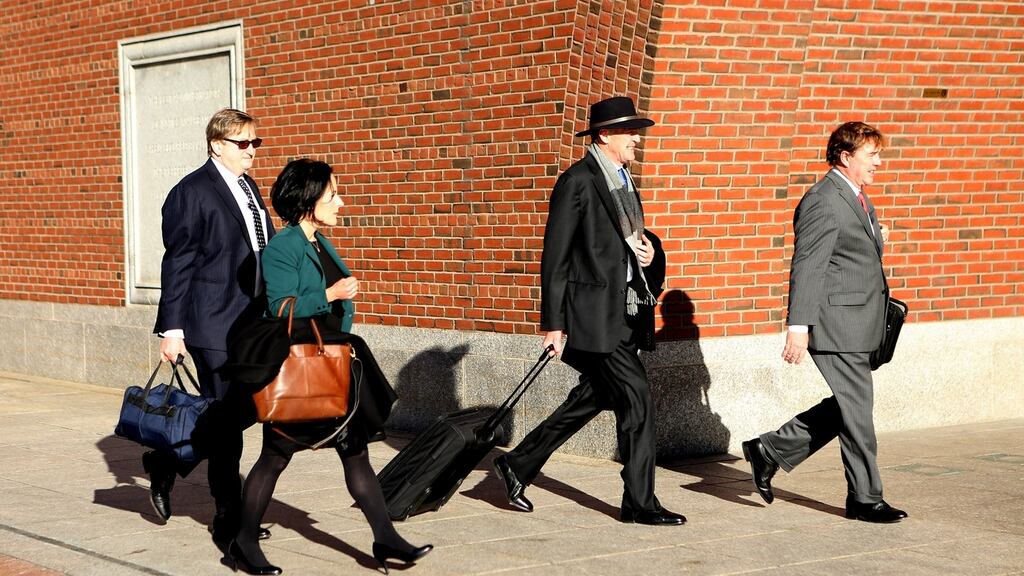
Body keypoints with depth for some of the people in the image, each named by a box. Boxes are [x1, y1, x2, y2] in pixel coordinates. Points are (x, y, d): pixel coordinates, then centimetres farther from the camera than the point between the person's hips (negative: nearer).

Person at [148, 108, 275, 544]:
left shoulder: (249, 188, 14)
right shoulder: (192, 193, -10)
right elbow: (177, 265, -11)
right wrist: (172, 328, -13)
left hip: (251, 323, 8)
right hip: (214, 326, -8)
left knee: (248, 408, 11)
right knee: (226, 419, -1)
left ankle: (167, 464, 29)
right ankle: (228, 520, 11)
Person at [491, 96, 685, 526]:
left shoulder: (623, 182, 17)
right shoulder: (578, 181, -11)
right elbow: (555, 256, -13)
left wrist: (645, 250, 5)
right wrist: (553, 323, -16)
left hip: (624, 312, 9)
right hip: (594, 311, -9)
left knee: (591, 399, 14)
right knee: (636, 395, -9)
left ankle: (518, 465, 27)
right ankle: (640, 502, 0)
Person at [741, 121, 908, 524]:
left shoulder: (857, 198, 17)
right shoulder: (823, 201, -15)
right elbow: (806, 268, -19)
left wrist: (878, 316, 24)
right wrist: (798, 327, -23)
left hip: (858, 325, 10)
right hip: (836, 325, -10)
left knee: (848, 407, 14)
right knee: (856, 408, -2)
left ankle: (770, 452, 22)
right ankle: (865, 498, 9)